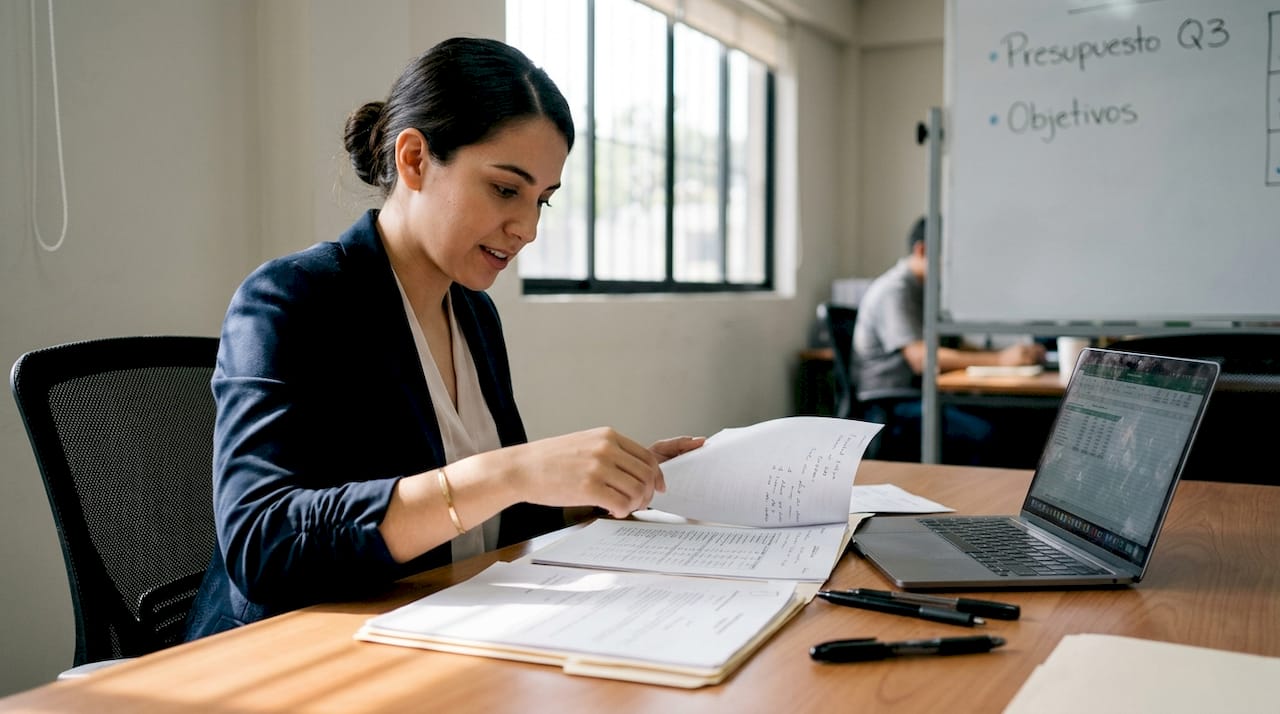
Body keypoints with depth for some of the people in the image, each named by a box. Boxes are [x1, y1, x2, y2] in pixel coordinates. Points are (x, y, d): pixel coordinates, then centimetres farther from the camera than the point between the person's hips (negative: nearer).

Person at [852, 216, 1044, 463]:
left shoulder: (925, 291, 19)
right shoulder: (894, 290, -12)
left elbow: (953, 347, 20)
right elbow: (921, 359, -24)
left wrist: (1015, 354, 2)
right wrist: (1000, 359, -26)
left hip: (919, 397, 9)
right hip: (889, 409, -9)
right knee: (982, 433, -30)